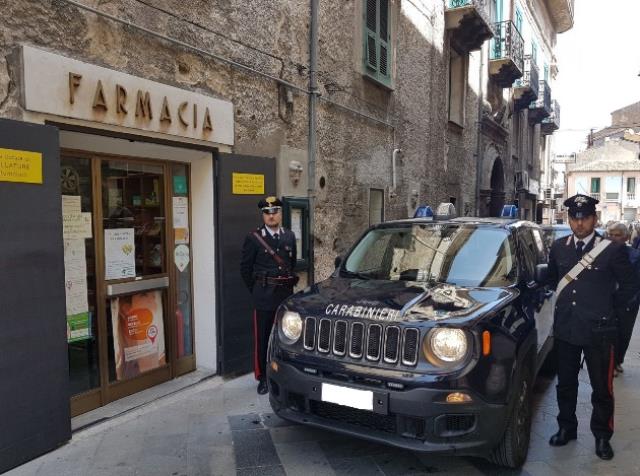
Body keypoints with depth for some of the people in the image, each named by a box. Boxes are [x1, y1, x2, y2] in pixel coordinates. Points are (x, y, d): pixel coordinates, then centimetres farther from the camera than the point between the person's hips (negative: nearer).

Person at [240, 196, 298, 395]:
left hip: (285, 295, 4)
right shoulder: (254, 238, -5)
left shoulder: (290, 236, 7)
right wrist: (257, 291, 6)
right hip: (264, 297, -4)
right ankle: (263, 378, 17)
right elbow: (245, 269, 0)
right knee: (262, 339, 3)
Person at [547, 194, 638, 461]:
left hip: (598, 331, -3)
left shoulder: (611, 250, -9)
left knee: (602, 388, 9)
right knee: (565, 384, 16)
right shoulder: (558, 247, 3)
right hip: (565, 328, 4)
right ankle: (566, 428, 33)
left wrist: (607, 305, 1)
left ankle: (602, 436, 27)